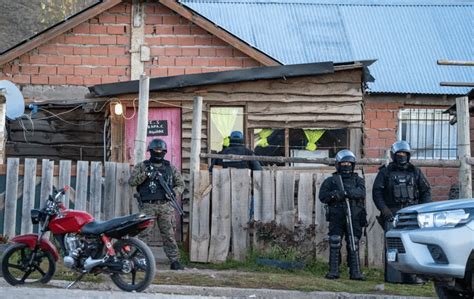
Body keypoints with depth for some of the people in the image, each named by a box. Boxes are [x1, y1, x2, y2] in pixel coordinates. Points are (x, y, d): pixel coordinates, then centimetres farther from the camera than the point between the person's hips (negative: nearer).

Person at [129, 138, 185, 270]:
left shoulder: (170, 168, 16)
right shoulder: (142, 166, 11)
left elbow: (181, 184, 17)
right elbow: (132, 181, 1)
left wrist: (174, 192, -3)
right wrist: (145, 174, -13)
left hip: (166, 206, 2)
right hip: (148, 205, -2)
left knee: (169, 235, 1)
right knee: (144, 235, -5)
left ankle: (175, 261, 3)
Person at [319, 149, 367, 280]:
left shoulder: (358, 180, 13)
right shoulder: (331, 181, 13)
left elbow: (361, 192, -8)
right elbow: (322, 196, 2)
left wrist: (345, 193, -23)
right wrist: (334, 195, -18)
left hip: (354, 218, 0)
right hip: (336, 217, 0)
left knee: (353, 245, -1)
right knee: (335, 245, -3)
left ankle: (355, 272, 0)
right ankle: (333, 271, 0)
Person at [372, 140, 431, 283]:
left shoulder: (415, 172, 15)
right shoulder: (385, 172, 10)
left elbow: (426, 191, 17)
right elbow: (377, 192, 6)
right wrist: (384, 209, -7)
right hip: (392, 213, -2)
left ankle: (410, 276, -2)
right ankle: (392, 277, -8)